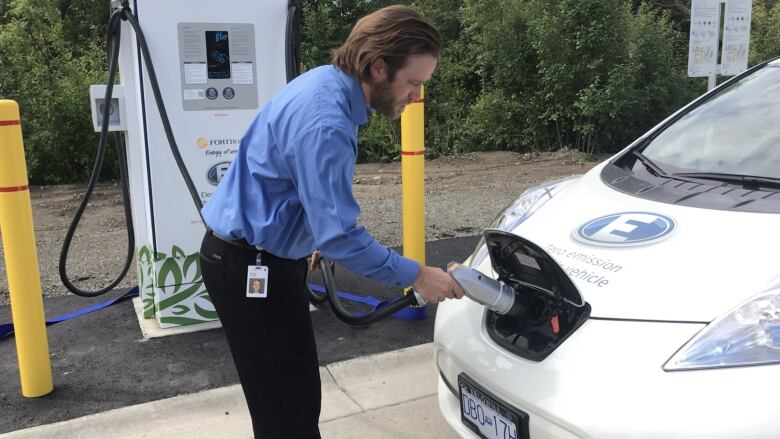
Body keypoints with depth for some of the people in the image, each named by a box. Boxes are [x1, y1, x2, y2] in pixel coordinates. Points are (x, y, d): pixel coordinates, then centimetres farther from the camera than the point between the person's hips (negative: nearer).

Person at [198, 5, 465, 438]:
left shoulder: (329, 83, 3)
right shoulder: (324, 121, -29)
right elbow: (339, 234, -27)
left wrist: (312, 241, 27)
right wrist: (415, 276, -17)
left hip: (258, 253, 10)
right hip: (248, 264, -10)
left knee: (286, 391, 21)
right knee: (289, 398, -1)